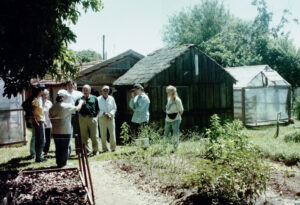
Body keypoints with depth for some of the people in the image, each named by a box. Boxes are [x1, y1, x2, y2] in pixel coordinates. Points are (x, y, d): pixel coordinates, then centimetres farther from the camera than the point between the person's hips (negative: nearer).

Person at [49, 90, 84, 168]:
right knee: (65, 148, 7)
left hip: (55, 132, 5)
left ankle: (59, 163, 17)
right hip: (66, 131, -5)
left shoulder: (53, 107, 2)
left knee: (58, 148, 12)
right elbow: (77, 108, 3)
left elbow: (51, 119, 7)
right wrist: (80, 103, 21)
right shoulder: (67, 106, -12)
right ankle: (63, 163, 11)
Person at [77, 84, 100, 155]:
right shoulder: (80, 99, 13)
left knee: (94, 136, 1)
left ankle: (95, 150, 12)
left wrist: (96, 116, 3)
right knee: (84, 136, 2)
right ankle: (87, 150, 10)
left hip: (92, 118, -1)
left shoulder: (94, 98, 11)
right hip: (83, 118, 1)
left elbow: (98, 109, 14)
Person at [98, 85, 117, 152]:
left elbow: (114, 108, 11)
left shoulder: (111, 98, 9)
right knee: (103, 134, -2)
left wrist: (110, 114, -6)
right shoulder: (98, 99, 3)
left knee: (112, 133, -4)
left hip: (110, 118, 1)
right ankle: (104, 148, 6)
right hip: (102, 118, -1)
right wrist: (104, 113, -12)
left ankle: (113, 147, 7)